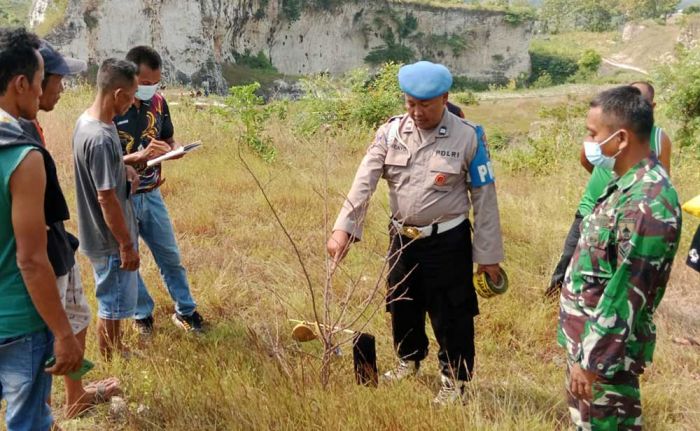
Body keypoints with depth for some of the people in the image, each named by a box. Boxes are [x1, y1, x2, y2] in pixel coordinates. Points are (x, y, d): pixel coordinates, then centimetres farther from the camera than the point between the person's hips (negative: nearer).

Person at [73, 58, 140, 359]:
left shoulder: (88, 120, 1)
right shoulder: (100, 139, -29)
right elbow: (107, 199, -26)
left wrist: (123, 169, 0)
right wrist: (127, 246, -19)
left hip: (100, 234, 10)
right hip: (110, 239, -10)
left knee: (112, 303, 24)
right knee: (112, 306, 7)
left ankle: (117, 352, 41)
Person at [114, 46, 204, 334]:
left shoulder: (158, 102, -1)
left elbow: (169, 140, 12)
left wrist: (174, 149, -11)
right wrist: (138, 156, -31)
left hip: (151, 194, 5)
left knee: (170, 255, 15)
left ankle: (185, 310, 30)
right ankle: (142, 314, 31)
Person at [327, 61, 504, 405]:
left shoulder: (467, 137, -12)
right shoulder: (391, 132, -4)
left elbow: (484, 198, -7)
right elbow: (364, 182, -11)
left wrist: (488, 254, -6)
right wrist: (343, 228, -23)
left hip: (447, 241, -4)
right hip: (402, 237, 4)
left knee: (450, 314, 5)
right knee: (402, 304, 21)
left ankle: (455, 378, 27)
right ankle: (409, 358, 47)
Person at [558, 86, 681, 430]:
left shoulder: (647, 203, -27)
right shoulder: (630, 184, 5)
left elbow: (626, 295, -27)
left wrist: (591, 361, -21)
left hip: (607, 344, -9)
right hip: (591, 332, 9)